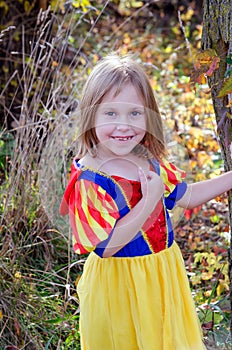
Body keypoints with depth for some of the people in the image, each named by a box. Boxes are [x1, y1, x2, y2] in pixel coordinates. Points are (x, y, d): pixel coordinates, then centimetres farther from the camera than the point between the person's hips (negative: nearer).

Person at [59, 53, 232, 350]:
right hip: (119, 285, -6)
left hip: (164, 277, 7)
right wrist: (150, 200, -28)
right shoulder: (89, 178, -24)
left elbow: (187, 196, 14)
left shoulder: (151, 162, -1)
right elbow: (107, 246, -27)